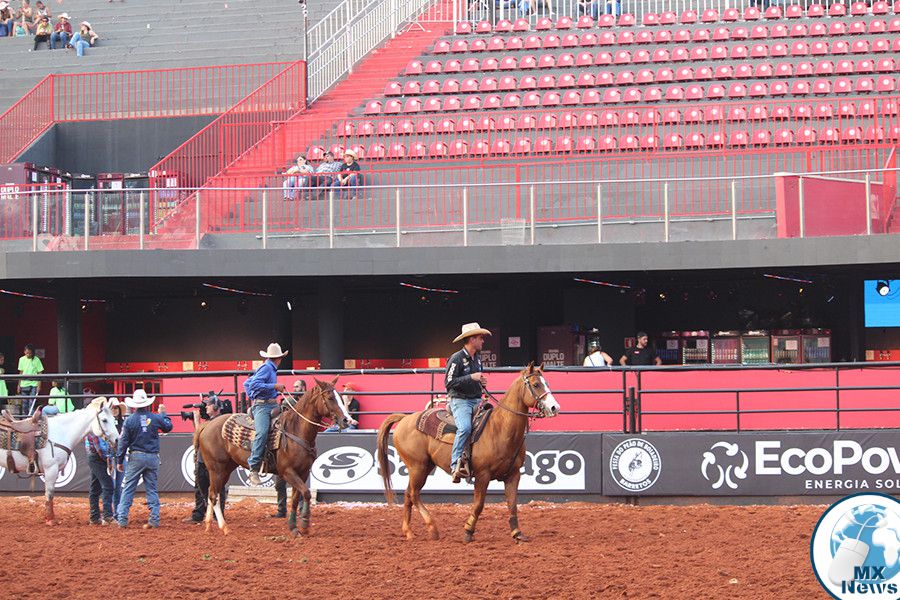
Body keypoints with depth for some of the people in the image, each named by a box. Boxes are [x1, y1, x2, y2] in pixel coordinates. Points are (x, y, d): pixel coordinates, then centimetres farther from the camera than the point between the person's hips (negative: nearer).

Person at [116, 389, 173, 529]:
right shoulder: (156, 418, -1)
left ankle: (122, 519, -1)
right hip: (152, 458, 2)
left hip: (135, 457, -2)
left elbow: (123, 442, -4)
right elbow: (168, 427, 20)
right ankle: (154, 519, 4)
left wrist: (120, 461, 4)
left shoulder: (130, 420, -7)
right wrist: (163, 413, 35)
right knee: (152, 489, 9)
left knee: (127, 488, 4)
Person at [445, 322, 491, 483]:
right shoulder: (457, 358, -9)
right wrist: (471, 377, -19)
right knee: (465, 427, -31)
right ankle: (456, 465, -32)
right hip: (459, 400, -8)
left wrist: (482, 382, 8)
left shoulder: (477, 358, 16)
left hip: (476, 400, 8)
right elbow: (449, 382, -14)